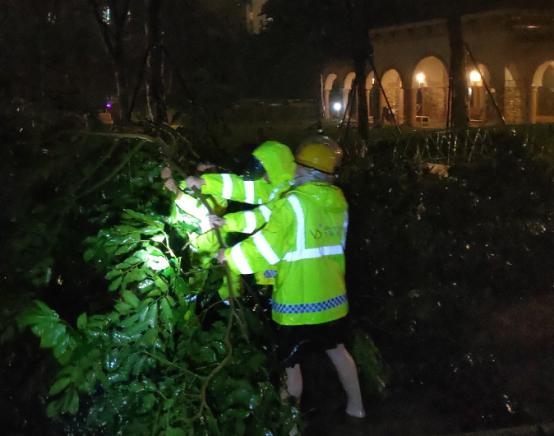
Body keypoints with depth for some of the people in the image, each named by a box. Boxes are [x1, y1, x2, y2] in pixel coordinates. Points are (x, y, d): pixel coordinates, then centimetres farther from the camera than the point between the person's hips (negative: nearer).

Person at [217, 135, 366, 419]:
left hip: (298, 302, -7)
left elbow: (265, 248, -19)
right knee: (336, 349, 25)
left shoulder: (294, 204, -20)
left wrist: (229, 255, -4)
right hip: (331, 297, 7)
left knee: (291, 364, 10)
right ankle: (355, 406, 38)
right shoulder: (338, 200, 2)